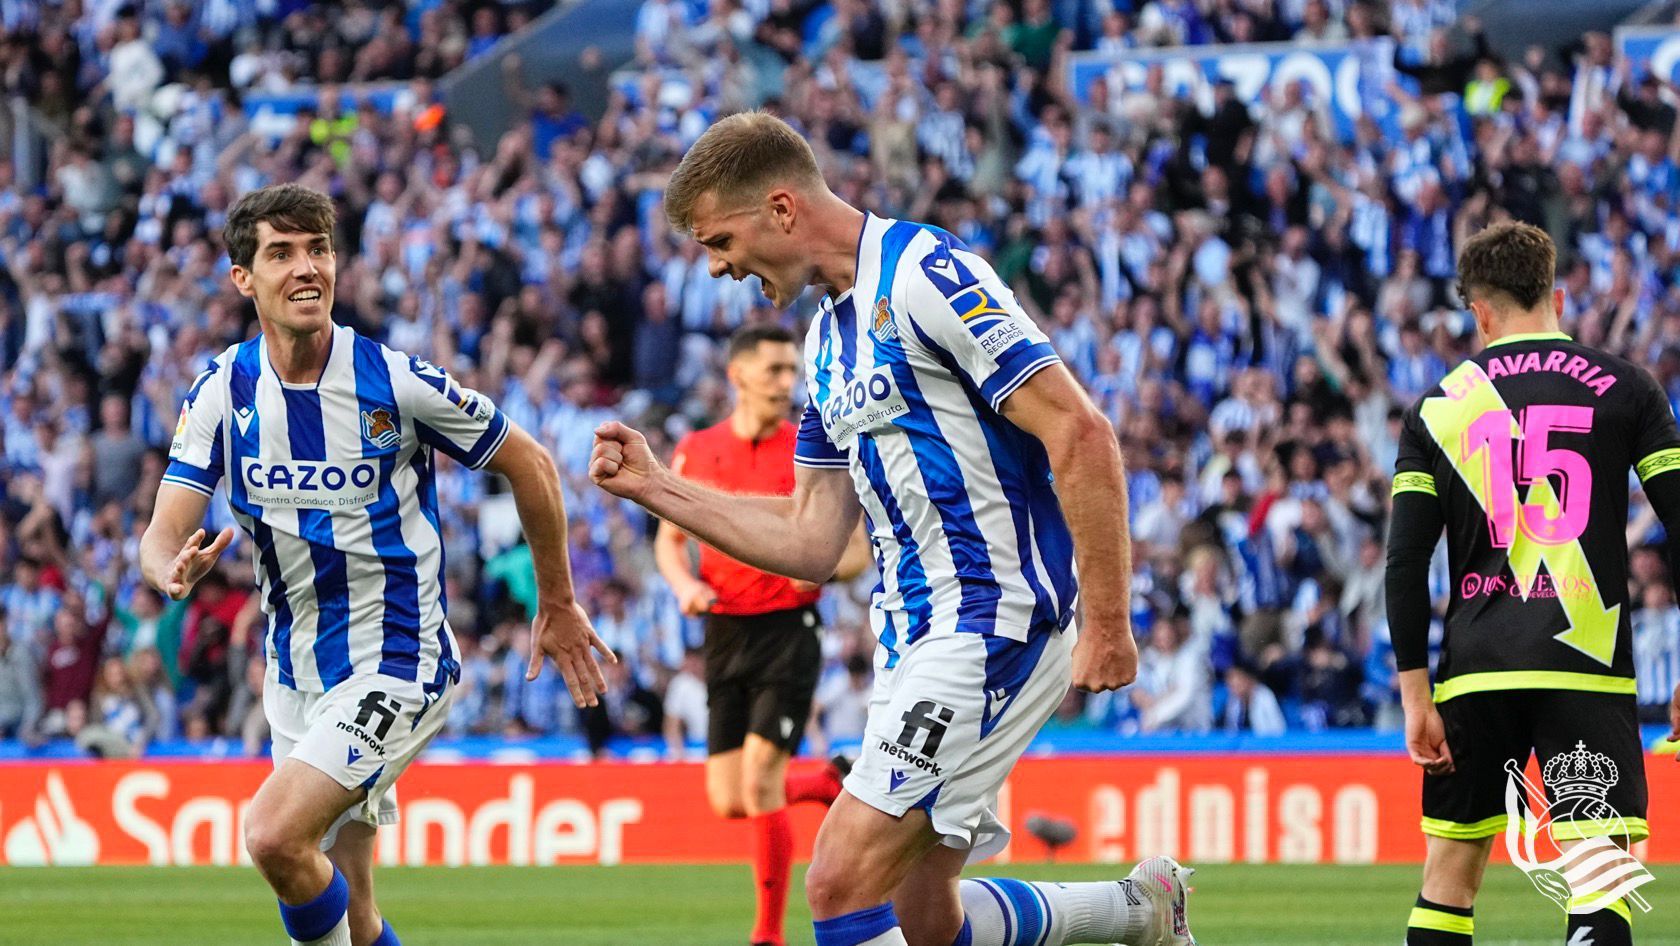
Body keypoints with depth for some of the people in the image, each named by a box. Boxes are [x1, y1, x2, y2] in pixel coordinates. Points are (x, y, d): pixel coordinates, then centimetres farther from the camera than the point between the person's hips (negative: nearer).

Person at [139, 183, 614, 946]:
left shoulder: (395, 381, -14)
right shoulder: (223, 390, -3)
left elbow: (529, 467, -1)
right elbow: (163, 534, -7)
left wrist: (557, 607, 8)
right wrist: (173, 572, -32)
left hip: (396, 663, -5)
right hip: (295, 674, 5)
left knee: (274, 834, -25)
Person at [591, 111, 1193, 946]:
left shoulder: (926, 275, -13)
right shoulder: (829, 340, 16)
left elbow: (1080, 435, -18)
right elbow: (812, 541, 18)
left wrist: (1108, 623, -20)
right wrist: (653, 487, 13)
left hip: (993, 619, -10)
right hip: (914, 637, 10)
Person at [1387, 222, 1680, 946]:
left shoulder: (1437, 409, 7)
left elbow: (1405, 566, 2)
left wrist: (1416, 696, 4)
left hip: (1476, 669, 2)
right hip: (1587, 668, -2)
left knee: (1449, 877, 14)